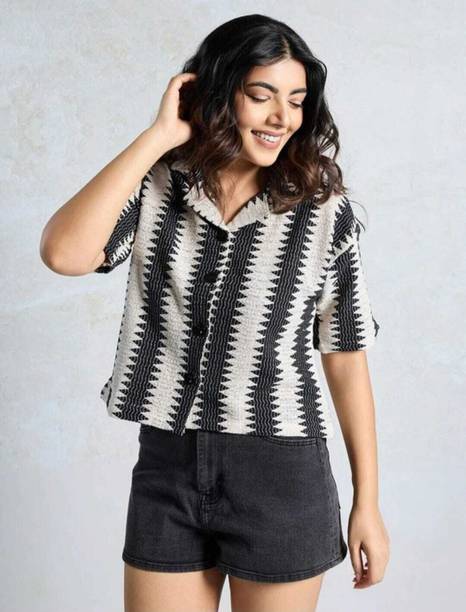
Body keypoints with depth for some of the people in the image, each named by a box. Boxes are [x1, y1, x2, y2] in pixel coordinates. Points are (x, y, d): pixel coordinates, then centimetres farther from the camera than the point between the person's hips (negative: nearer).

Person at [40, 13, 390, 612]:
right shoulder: (155, 188, -2)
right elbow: (64, 254, -20)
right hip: (166, 470, 2)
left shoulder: (323, 210, -5)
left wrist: (368, 503, 1)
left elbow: (345, 358, -1)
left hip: (281, 474, -1)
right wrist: (157, 136, -16)